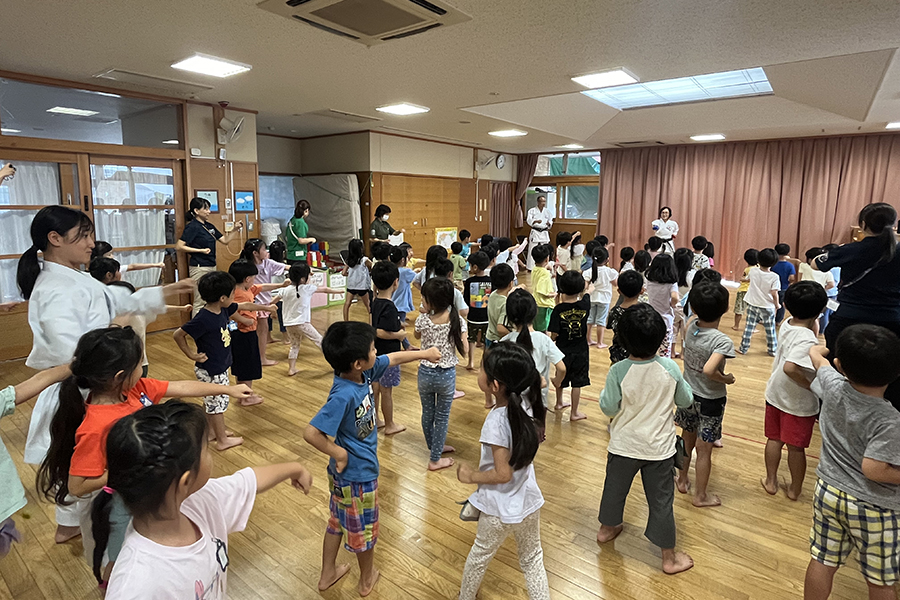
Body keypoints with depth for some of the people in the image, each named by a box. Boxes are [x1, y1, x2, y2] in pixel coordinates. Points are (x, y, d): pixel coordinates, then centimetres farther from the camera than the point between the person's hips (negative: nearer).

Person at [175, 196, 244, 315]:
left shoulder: (209, 226, 12)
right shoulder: (192, 226, -10)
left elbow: (225, 240, 15)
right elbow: (178, 246, -15)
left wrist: (235, 229, 1)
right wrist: (201, 250, -15)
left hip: (211, 266, 8)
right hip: (199, 268, -8)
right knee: (200, 303, -4)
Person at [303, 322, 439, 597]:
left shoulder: (364, 372, -13)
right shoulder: (343, 396, -36)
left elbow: (393, 358, 3)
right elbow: (311, 433, -37)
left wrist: (424, 354, 12)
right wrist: (338, 453, -23)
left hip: (345, 473, 8)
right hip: (357, 475, -8)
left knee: (338, 521, 26)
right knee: (364, 530, 19)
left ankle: (328, 575, 49)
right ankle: (367, 579, 44)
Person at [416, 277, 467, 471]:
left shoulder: (423, 320, -14)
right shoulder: (457, 321, -16)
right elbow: (464, 351, -12)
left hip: (425, 373, 1)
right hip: (447, 375, -1)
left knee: (427, 413, 22)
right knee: (442, 417, 14)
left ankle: (435, 447, 43)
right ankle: (435, 459, 23)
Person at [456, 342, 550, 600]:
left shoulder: (496, 421, -31)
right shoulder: (527, 403, -13)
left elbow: (502, 474, -25)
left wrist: (471, 476, -12)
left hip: (502, 509, -5)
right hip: (529, 501, 5)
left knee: (480, 555, 23)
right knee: (532, 559, 24)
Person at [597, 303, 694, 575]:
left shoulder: (617, 371, -22)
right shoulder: (670, 368, -16)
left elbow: (608, 408, -14)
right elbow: (686, 401, -2)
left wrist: (605, 392, 3)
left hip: (623, 446, 0)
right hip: (659, 448, 1)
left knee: (615, 489, 22)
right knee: (661, 500, 14)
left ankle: (607, 528, 47)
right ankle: (669, 557, 29)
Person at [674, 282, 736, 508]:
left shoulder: (690, 328, -10)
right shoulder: (723, 341, -27)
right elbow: (708, 370, -38)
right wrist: (726, 379, -21)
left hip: (688, 394, 6)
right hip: (710, 400, -5)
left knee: (687, 440, 24)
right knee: (704, 449, 10)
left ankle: (682, 480, 42)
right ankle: (700, 495, 27)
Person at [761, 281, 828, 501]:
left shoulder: (786, 325, -6)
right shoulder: (807, 340, -28)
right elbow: (790, 367, -39)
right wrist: (811, 385, -27)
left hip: (775, 394, 7)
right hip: (799, 403, -7)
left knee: (774, 439, 19)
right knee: (796, 447, 11)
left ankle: (771, 481, 33)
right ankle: (795, 489, 29)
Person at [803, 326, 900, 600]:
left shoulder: (833, 387, -11)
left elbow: (816, 356, 11)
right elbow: (873, 469, -26)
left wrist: (817, 350, 32)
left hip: (828, 492, 5)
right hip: (872, 507, -4)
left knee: (822, 561, 17)